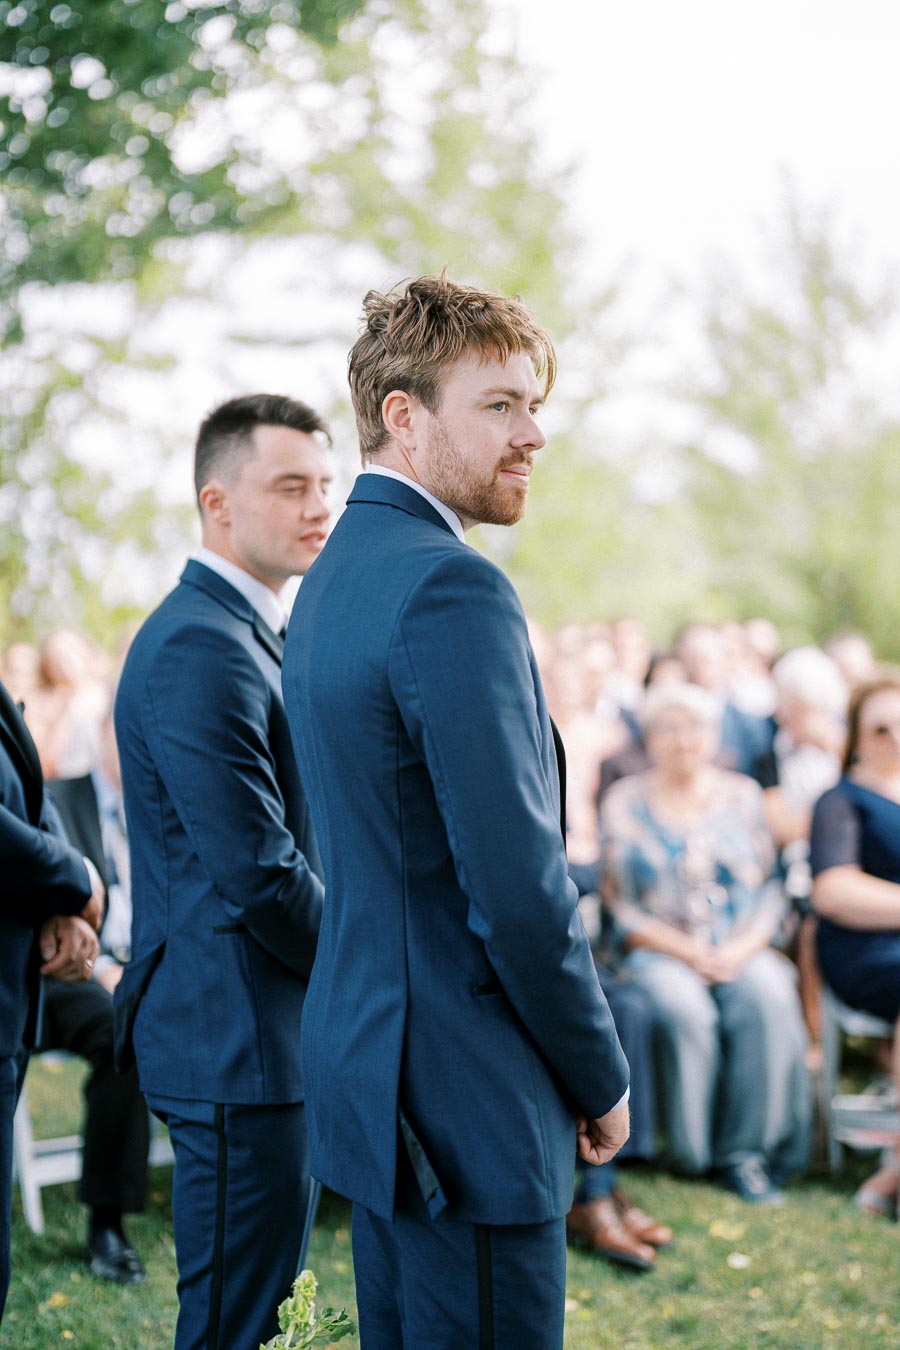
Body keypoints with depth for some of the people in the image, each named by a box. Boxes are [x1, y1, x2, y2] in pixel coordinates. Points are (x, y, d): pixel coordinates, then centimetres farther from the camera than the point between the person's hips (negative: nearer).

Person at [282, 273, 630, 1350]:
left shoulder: (334, 577, 13)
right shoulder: (452, 588, -19)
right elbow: (519, 889, -22)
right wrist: (603, 1079, -7)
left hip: (371, 1070, 10)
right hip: (467, 1101, -10)